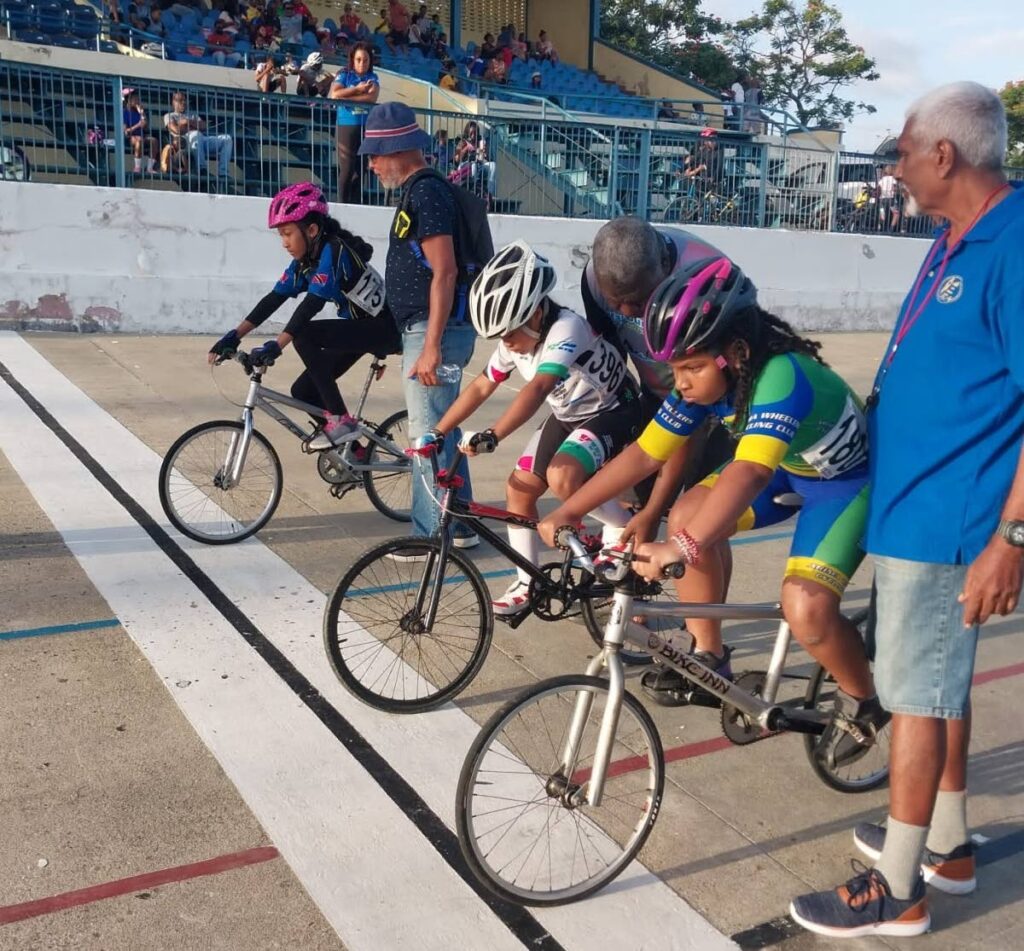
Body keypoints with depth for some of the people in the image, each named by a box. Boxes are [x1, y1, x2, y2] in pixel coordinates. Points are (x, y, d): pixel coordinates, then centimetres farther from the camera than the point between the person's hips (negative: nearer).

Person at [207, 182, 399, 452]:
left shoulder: (333, 251, -22)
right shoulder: (305, 261, 5)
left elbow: (311, 305, -32)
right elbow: (273, 299, 2)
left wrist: (275, 346, -38)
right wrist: (234, 335, -6)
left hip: (383, 327, -9)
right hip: (360, 327, 9)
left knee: (305, 336, -28)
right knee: (303, 391, 2)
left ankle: (340, 420, -19)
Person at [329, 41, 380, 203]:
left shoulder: (372, 78, 10)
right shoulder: (344, 75, 4)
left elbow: (372, 97, -9)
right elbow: (334, 95, -11)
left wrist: (345, 98, -12)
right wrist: (357, 89, -11)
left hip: (367, 128, 3)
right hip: (345, 127, -3)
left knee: (361, 169, 6)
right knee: (347, 169, -7)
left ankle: (356, 204, 12)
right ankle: (342, 203, 0)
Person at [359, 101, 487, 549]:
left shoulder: (425, 193, -14)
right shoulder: (421, 191, 17)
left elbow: (445, 272, -22)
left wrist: (430, 345, -24)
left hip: (434, 331, -11)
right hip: (431, 330, 11)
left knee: (428, 434, -4)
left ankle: (431, 534, 5)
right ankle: (459, 525, 25)